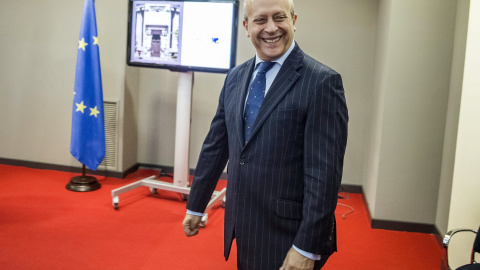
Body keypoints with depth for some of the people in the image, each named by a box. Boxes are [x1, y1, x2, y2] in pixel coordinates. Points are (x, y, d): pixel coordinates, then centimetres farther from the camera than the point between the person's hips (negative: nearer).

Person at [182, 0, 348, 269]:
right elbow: (215, 146, 10)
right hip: (242, 229, 6)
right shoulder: (236, 77, 5)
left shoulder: (322, 82, -15)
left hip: (287, 236, -5)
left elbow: (325, 172, -18)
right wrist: (196, 206, 14)